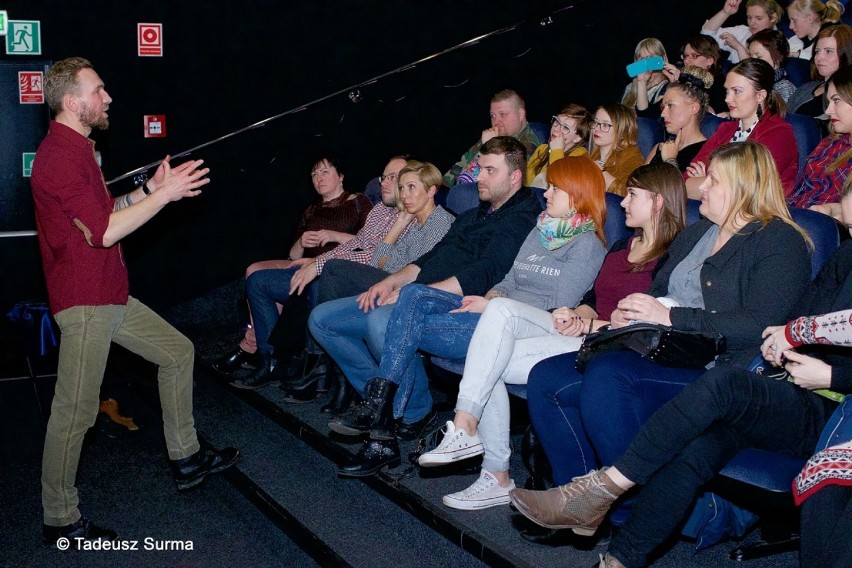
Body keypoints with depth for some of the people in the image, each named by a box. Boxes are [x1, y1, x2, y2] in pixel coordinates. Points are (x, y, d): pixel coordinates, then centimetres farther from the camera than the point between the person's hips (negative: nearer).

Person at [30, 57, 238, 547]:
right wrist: (164, 194, -18)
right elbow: (103, 232, -23)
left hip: (111, 296, 11)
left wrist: (151, 189, 8)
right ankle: (61, 520, 7)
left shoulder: (78, 151, 17)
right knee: (76, 410, -5)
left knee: (177, 351, 17)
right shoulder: (60, 157, -18)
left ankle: (187, 459, 27)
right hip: (84, 303, -11)